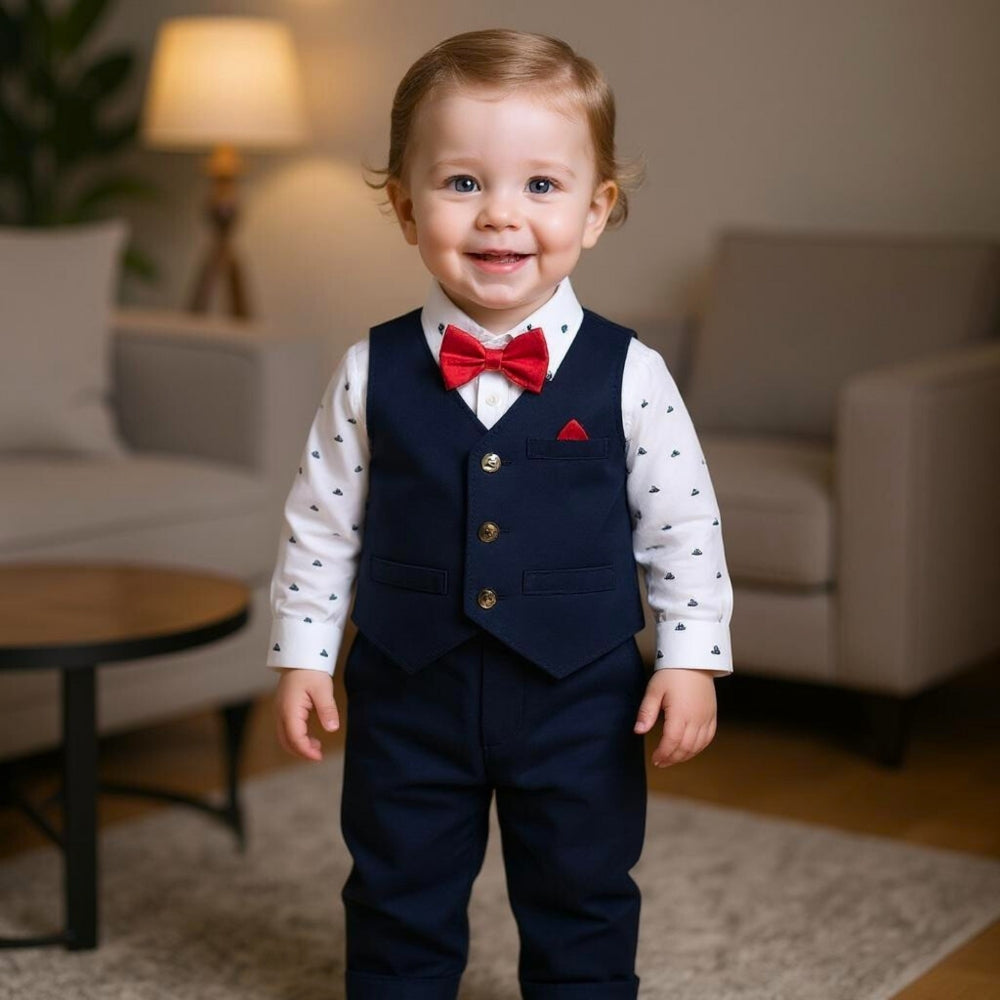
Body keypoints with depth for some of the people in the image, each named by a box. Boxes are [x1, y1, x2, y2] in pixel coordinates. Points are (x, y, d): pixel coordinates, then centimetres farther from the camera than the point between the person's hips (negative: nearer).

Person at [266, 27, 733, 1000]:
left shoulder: (629, 376, -10)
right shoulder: (370, 374, -7)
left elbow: (683, 526, -3)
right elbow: (321, 521, 2)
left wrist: (690, 656, -6)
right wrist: (301, 654, 2)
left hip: (579, 699, -1)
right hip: (409, 698, 1)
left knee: (581, 905, 15)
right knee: (399, 903, 16)